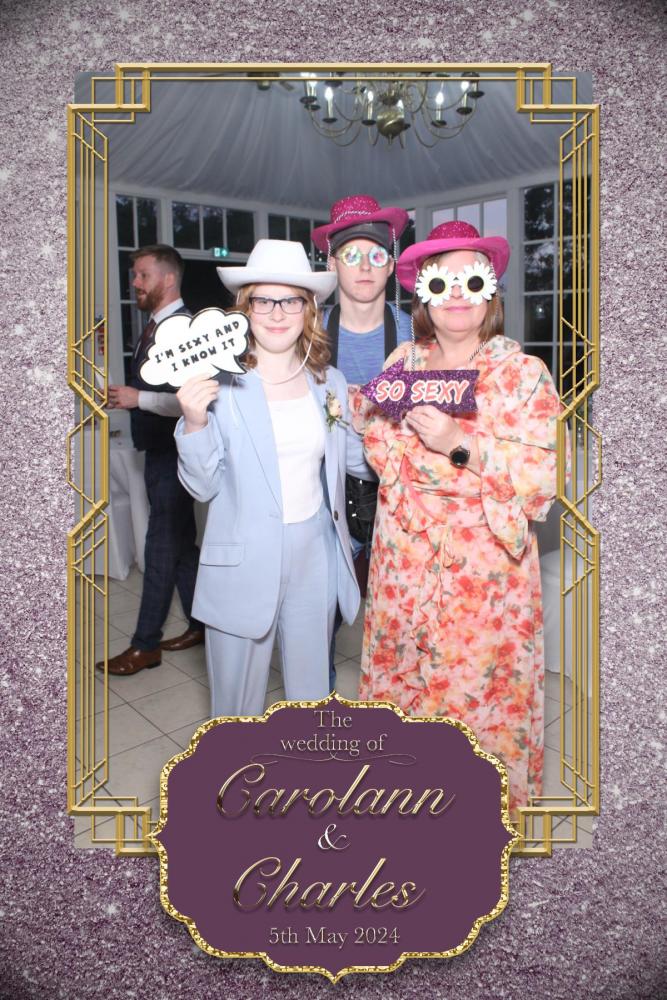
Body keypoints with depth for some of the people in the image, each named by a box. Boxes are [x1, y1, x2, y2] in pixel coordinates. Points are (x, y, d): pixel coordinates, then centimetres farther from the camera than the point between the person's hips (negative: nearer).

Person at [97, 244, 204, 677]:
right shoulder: (155, 327, 11)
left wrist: (138, 398, -23)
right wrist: (125, 394, 3)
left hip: (174, 452, -9)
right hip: (158, 449, 9)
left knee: (162, 546, -1)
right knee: (180, 542, 15)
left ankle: (146, 644, 10)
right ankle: (200, 624, 28)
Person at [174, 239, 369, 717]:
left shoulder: (330, 382, 3)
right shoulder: (221, 385, -10)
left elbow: (355, 456, 13)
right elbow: (203, 486, -8)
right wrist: (194, 424, -24)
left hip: (315, 558, 4)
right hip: (243, 565, -3)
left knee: (311, 691, 21)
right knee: (238, 697, 13)